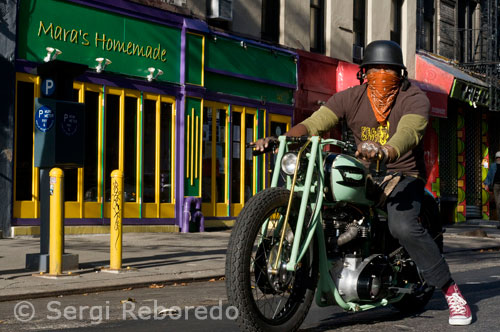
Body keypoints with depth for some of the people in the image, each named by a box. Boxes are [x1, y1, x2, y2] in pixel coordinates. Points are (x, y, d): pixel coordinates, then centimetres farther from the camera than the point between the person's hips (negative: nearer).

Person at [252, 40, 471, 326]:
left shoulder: (415, 99, -11)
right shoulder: (351, 98, -1)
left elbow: (409, 132, -32)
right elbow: (315, 122, -13)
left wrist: (385, 151, -55)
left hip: (403, 174, -5)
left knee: (403, 227, -30)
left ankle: (451, 291, -14)